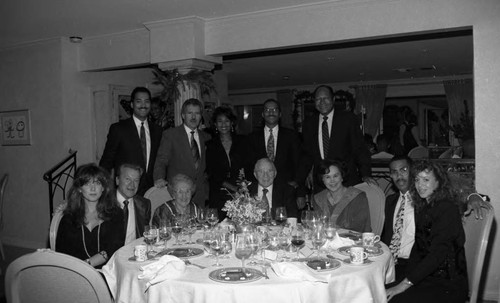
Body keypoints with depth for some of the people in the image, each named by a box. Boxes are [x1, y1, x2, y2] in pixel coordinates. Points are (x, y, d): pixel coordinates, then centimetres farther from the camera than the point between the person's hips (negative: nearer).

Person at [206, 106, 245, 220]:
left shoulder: (241, 141, 9)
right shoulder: (210, 145, 6)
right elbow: (211, 173, 1)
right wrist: (233, 187, -9)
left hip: (240, 194, 1)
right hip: (218, 195, -1)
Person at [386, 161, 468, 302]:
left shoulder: (448, 208, -14)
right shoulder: (422, 207, 11)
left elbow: (438, 253, -21)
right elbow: (418, 245, 9)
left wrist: (406, 283, -22)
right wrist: (409, 275, -7)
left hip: (448, 284, -6)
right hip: (425, 276, 6)